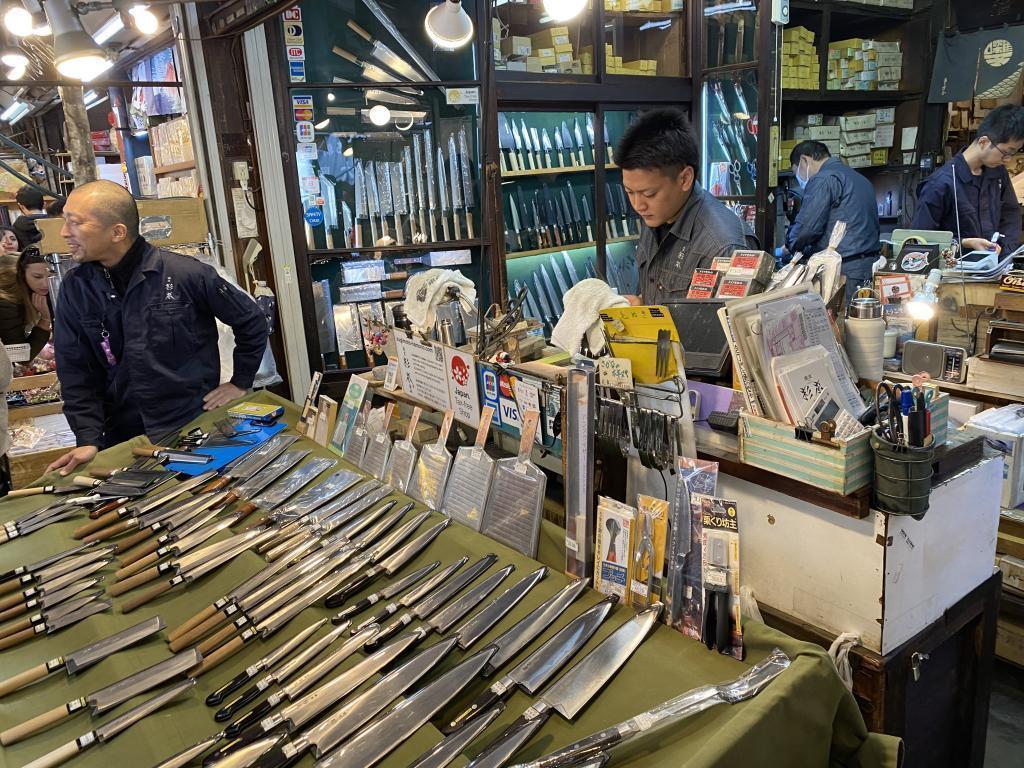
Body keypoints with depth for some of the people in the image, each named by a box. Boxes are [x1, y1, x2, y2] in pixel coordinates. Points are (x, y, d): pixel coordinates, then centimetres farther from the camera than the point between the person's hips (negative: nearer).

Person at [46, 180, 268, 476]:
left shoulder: (186, 274, -13)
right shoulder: (75, 288, -2)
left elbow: (251, 321, -2)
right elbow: (76, 372, 0)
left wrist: (240, 383, -1)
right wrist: (88, 439, -9)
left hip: (198, 424, -3)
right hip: (122, 439, 3)